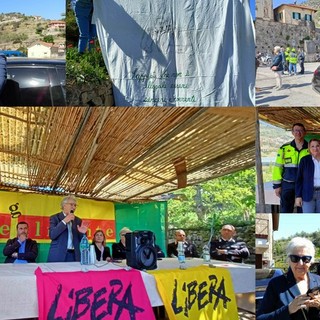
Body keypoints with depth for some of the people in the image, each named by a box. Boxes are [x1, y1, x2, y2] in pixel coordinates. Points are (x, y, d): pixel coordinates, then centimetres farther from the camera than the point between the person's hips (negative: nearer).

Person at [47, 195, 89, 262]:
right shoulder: (55, 218, 3)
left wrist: (82, 233, -9)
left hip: (74, 255, 3)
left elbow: (81, 241, 12)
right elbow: (52, 235, -12)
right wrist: (64, 221, -16)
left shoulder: (78, 220, 13)